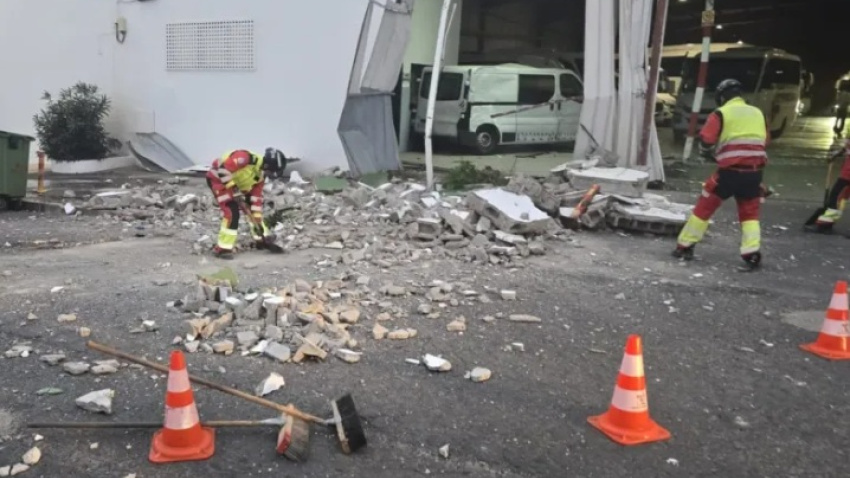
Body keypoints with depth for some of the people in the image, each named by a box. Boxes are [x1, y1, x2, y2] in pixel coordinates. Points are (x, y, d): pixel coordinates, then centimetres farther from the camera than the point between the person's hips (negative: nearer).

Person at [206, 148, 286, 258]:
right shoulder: (245, 158, -33)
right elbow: (223, 169, -35)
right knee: (232, 212, -21)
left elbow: (256, 197, -1)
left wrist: (257, 220, -4)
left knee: (254, 209, 11)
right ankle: (223, 248, -14)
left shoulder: (261, 175, -5)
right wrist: (232, 187, -29)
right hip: (218, 178, -9)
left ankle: (262, 240, 26)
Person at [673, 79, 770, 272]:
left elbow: (706, 140, -8)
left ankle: (684, 247, 14)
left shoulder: (721, 113, -1)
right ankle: (752, 255, 2)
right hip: (754, 172, 4)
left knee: (705, 206, 9)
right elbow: (765, 141, 22)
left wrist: (710, 153, 13)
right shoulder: (757, 113, 15)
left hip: (730, 171, -4)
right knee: (750, 212, 15)